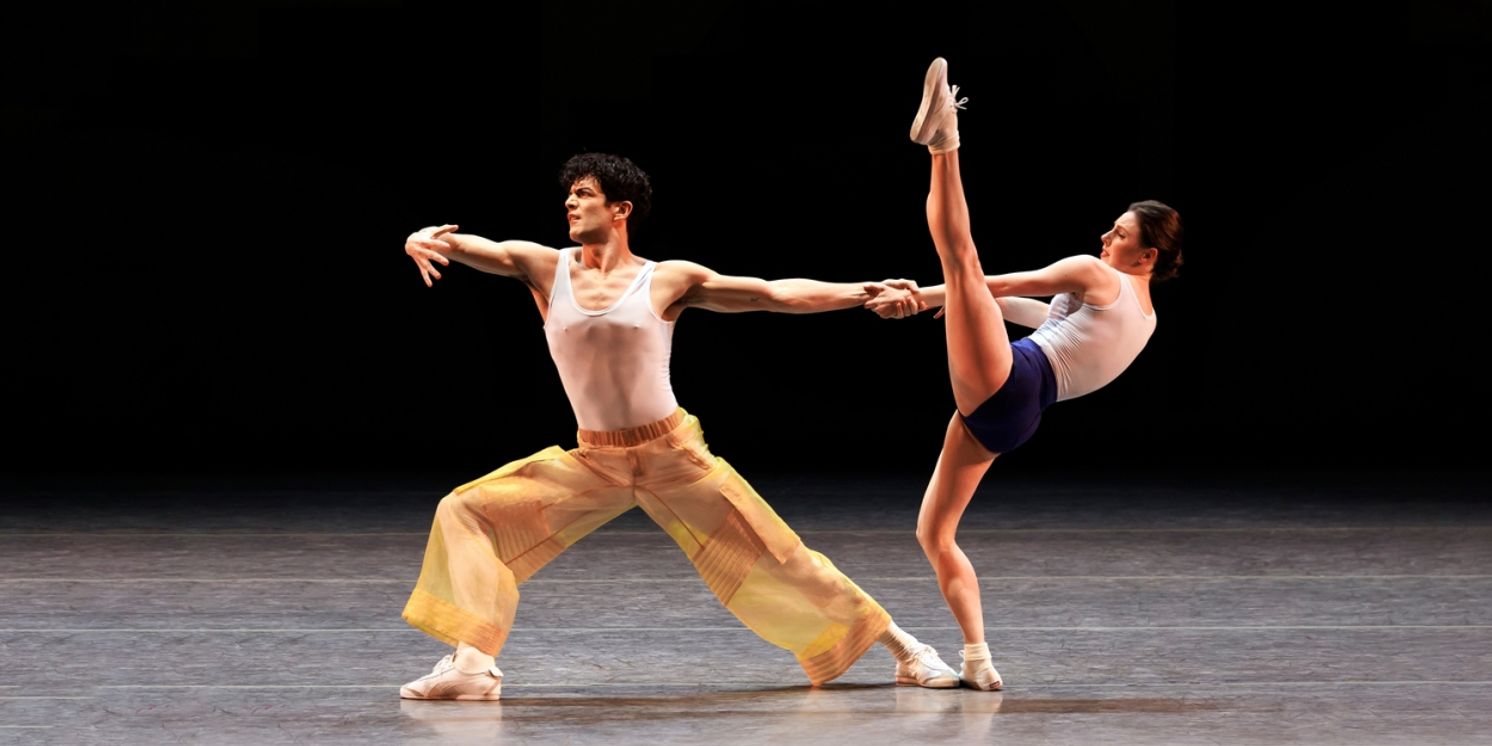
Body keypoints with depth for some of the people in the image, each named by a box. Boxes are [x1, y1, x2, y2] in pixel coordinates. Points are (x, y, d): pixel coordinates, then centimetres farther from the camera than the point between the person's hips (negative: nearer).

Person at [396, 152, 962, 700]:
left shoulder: (669, 280, -3)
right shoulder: (546, 268, 1)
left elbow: (776, 295, -2)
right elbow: (482, 250, -12)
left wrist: (866, 291, -9)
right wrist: (426, 239, -36)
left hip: (676, 457, -2)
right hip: (591, 463, 2)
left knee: (777, 561, -1)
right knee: (465, 512, -11)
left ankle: (904, 649, 13)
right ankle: (473, 666, -13)